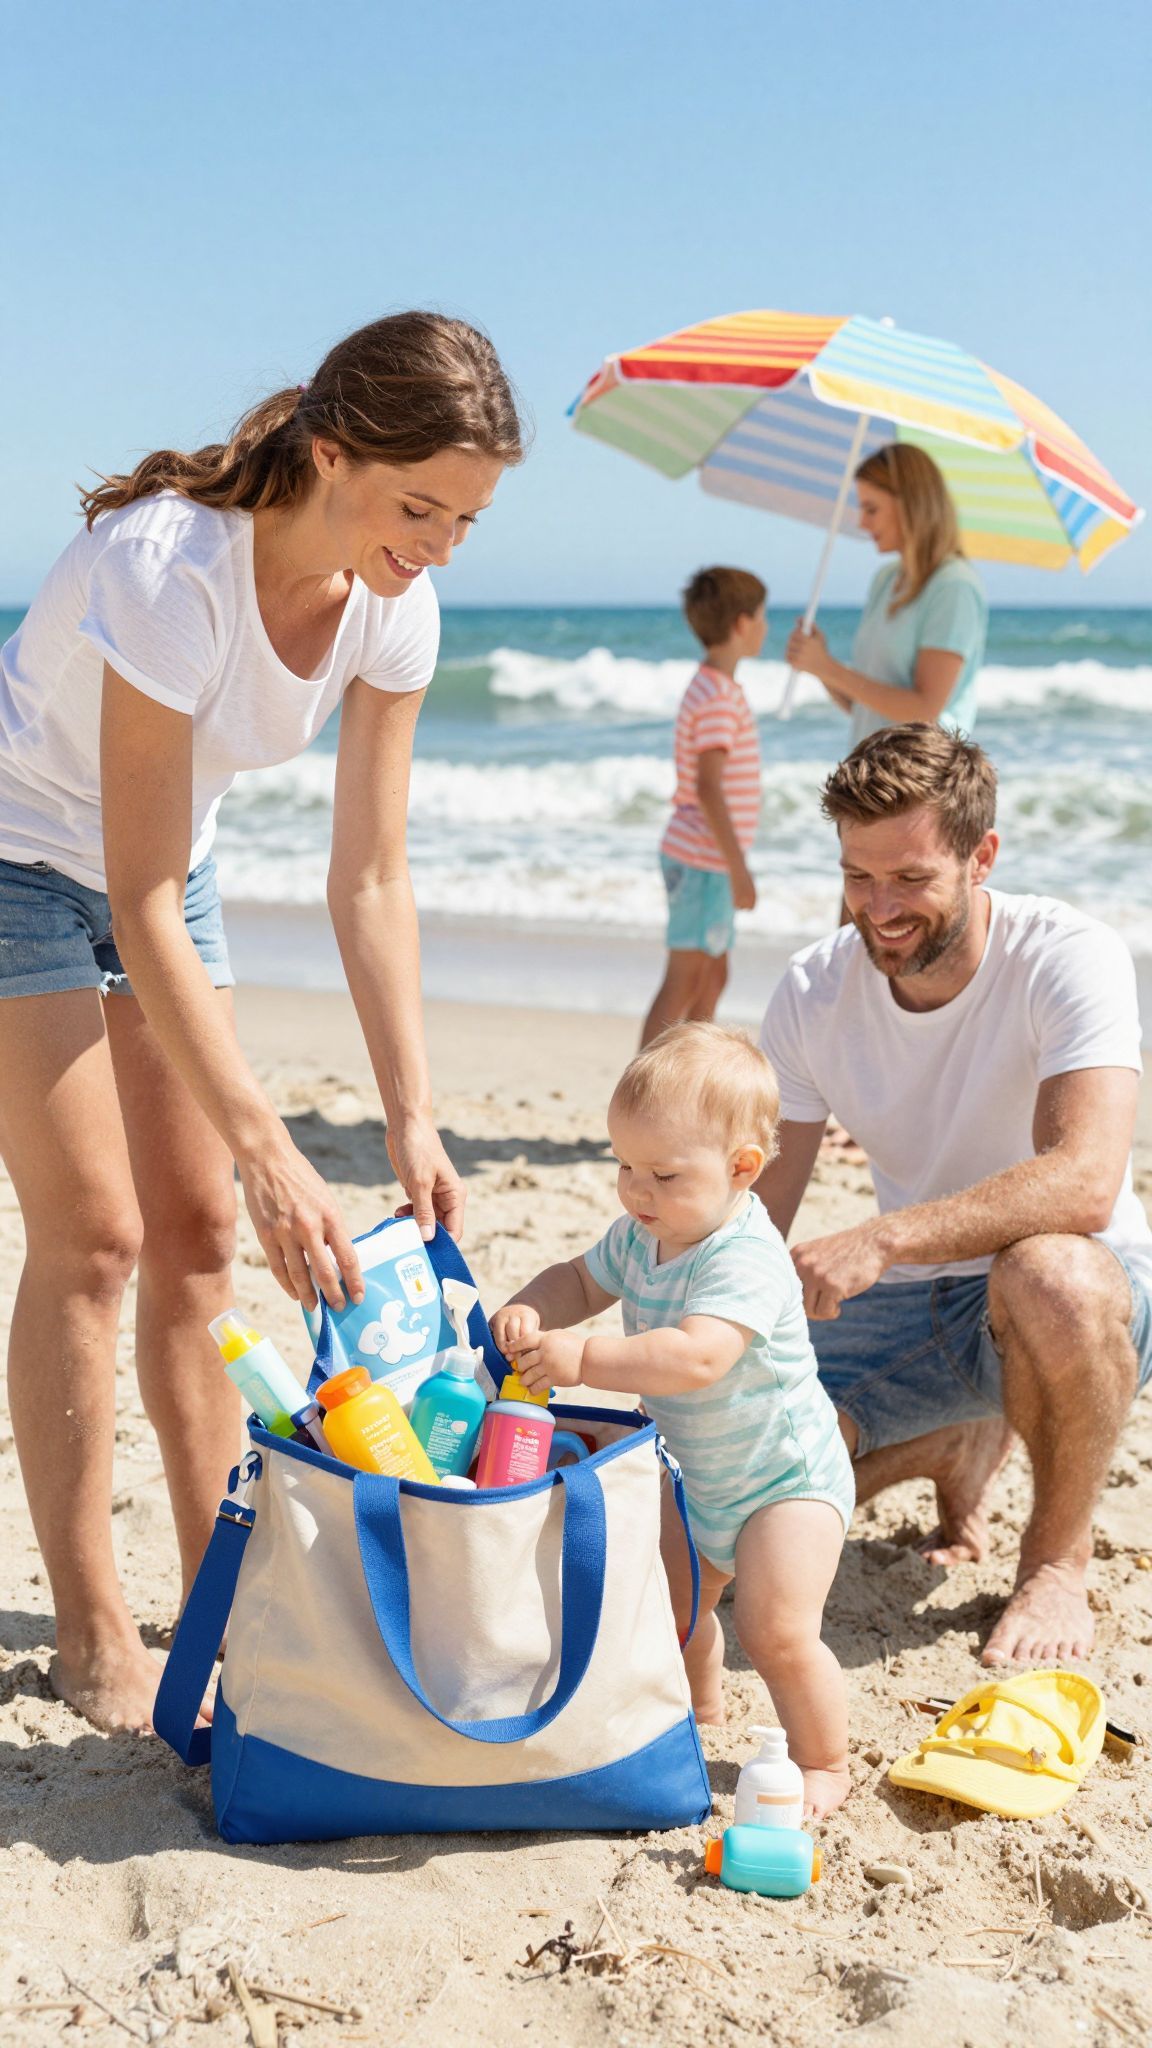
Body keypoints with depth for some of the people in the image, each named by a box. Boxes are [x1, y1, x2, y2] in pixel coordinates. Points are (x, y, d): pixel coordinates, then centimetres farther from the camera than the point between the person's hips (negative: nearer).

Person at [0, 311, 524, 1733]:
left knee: (198, 1228, 3)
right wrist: (270, 1149, -37)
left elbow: (369, 883, -10)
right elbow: (144, 908, -34)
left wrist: (413, 1119, -17)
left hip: (162, 864, 6)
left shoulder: (393, 608, -14)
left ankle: (218, 1595, 14)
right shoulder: (171, 565, -34)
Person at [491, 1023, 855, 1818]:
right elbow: (585, 1281, 9)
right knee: (669, 1603, 21)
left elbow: (696, 1358, -46)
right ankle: (703, 1709, 49)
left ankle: (826, 1761, 8)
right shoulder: (638, 1235, -6)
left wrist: (583, 1358, -48)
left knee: (777, 1629, -16)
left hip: (788, 1477, -9)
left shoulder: (746, 1259, -33)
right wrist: (530, 1313, -13)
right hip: (700, 1476, 9)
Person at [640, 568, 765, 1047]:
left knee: (713, 978, 15)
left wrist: (734, 864, 24)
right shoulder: (719, 697, -16)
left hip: (708, 859, 10)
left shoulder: (712, 687, 15)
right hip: (703, 861, -10)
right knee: (685, 980, -9)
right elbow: (709, 787, -23)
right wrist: (739, 867, -23)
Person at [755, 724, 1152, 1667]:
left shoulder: (1071, 957, -21)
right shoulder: (812, 993, -6)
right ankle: (958, 1448, 18)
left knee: (1044, 1272, -41)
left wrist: (880, 1241, -47)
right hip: (907, 1306, 5)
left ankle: (1058, 1556, -11)